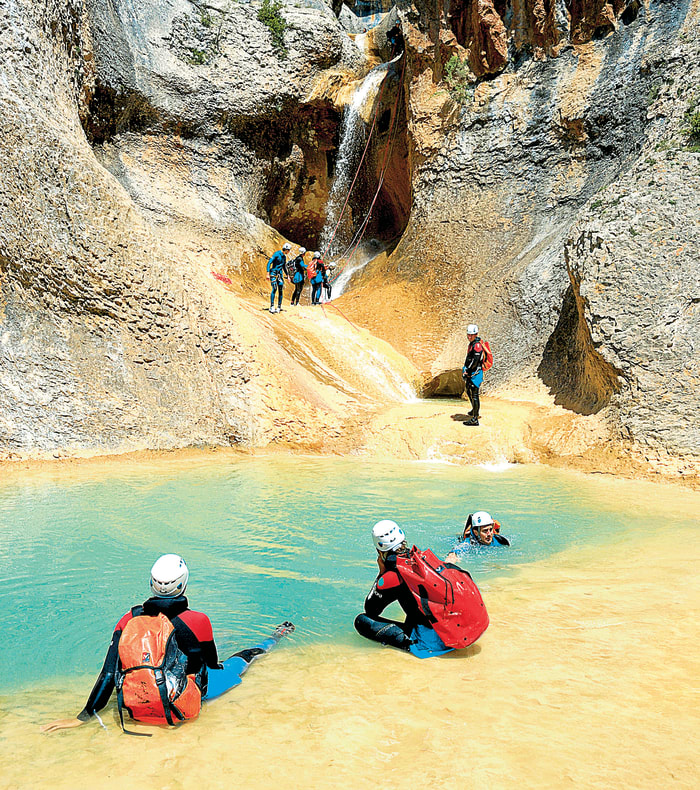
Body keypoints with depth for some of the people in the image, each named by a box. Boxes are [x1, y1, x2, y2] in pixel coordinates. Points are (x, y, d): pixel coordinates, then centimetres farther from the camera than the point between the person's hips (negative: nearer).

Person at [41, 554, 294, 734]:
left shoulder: (130, 619, -14)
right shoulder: (197, 620, -22)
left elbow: (109, 672, -12)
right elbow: (212, 664, -3)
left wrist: (83, 716, -1)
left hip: (140, 705, 3)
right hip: (185, 705, -2)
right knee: (244, 657, 22)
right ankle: (277, 636, 49)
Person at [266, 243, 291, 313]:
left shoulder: (284, 256, 13)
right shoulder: (277, 254, -10)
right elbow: (269, 263, -15)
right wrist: (268, 273, -22)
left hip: (280, 274, 7)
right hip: (274, 273, -7)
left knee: (281, 290, 0)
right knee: (274, 289, -17)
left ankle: (279, 307, 7)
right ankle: (272, 307, -15)